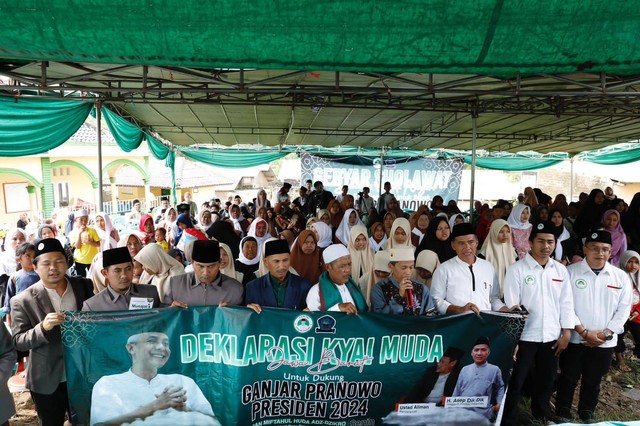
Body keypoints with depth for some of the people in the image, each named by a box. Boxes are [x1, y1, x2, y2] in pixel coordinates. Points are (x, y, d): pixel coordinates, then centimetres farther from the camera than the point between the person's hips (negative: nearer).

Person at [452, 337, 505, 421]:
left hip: (483, 414, -2)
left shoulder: (495, 370, 4)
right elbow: (457, 391, 14)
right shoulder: (464, 369, 11)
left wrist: (499, 403, 4)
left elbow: (500, 388, 17)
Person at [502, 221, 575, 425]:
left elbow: (566, 303, 8)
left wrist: (566, 333, 5)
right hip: (524, 336, -4)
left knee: (547, 380, 21)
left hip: (551, 337, 5)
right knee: (515, 382, 5)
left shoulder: (561, 270, 4)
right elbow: (510, 304, -11)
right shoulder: (516, 269, -11)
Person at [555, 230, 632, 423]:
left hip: (605, 342, 2)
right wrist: (584, 332, -14)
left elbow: (623, 309, 2)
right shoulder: (570, 272, -8)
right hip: (574, 339, -2)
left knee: (593, 381, 16)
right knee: (568, 378, 8)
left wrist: (605, 333, -8)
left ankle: (587, 413, 35)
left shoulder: (621, 276, 2)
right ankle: (562, 413, 26)